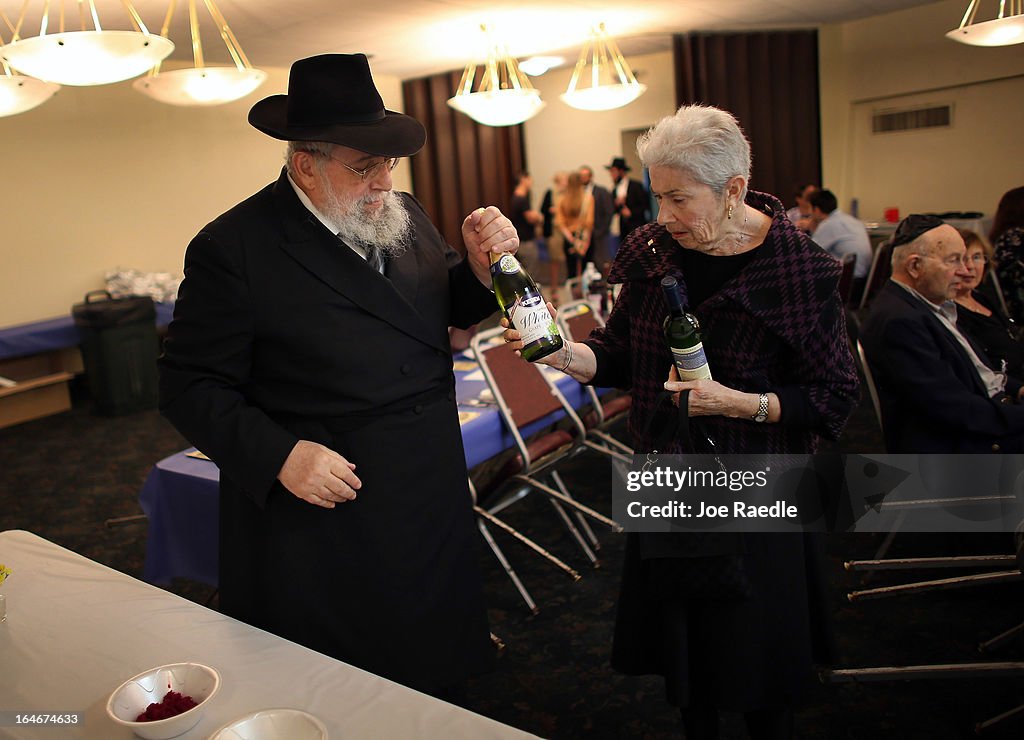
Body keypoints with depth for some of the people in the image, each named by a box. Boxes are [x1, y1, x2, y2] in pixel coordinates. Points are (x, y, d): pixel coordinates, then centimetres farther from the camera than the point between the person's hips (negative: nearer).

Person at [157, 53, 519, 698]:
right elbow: (190, 386, -13)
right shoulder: (232, 249, -16)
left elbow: (453, 310, 12)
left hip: (432, 499, 6)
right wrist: (278, 454, -26)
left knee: (435, 681, 23)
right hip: (323, 514, -5)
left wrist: (481, 265, -10)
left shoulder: (405, 215, 3)